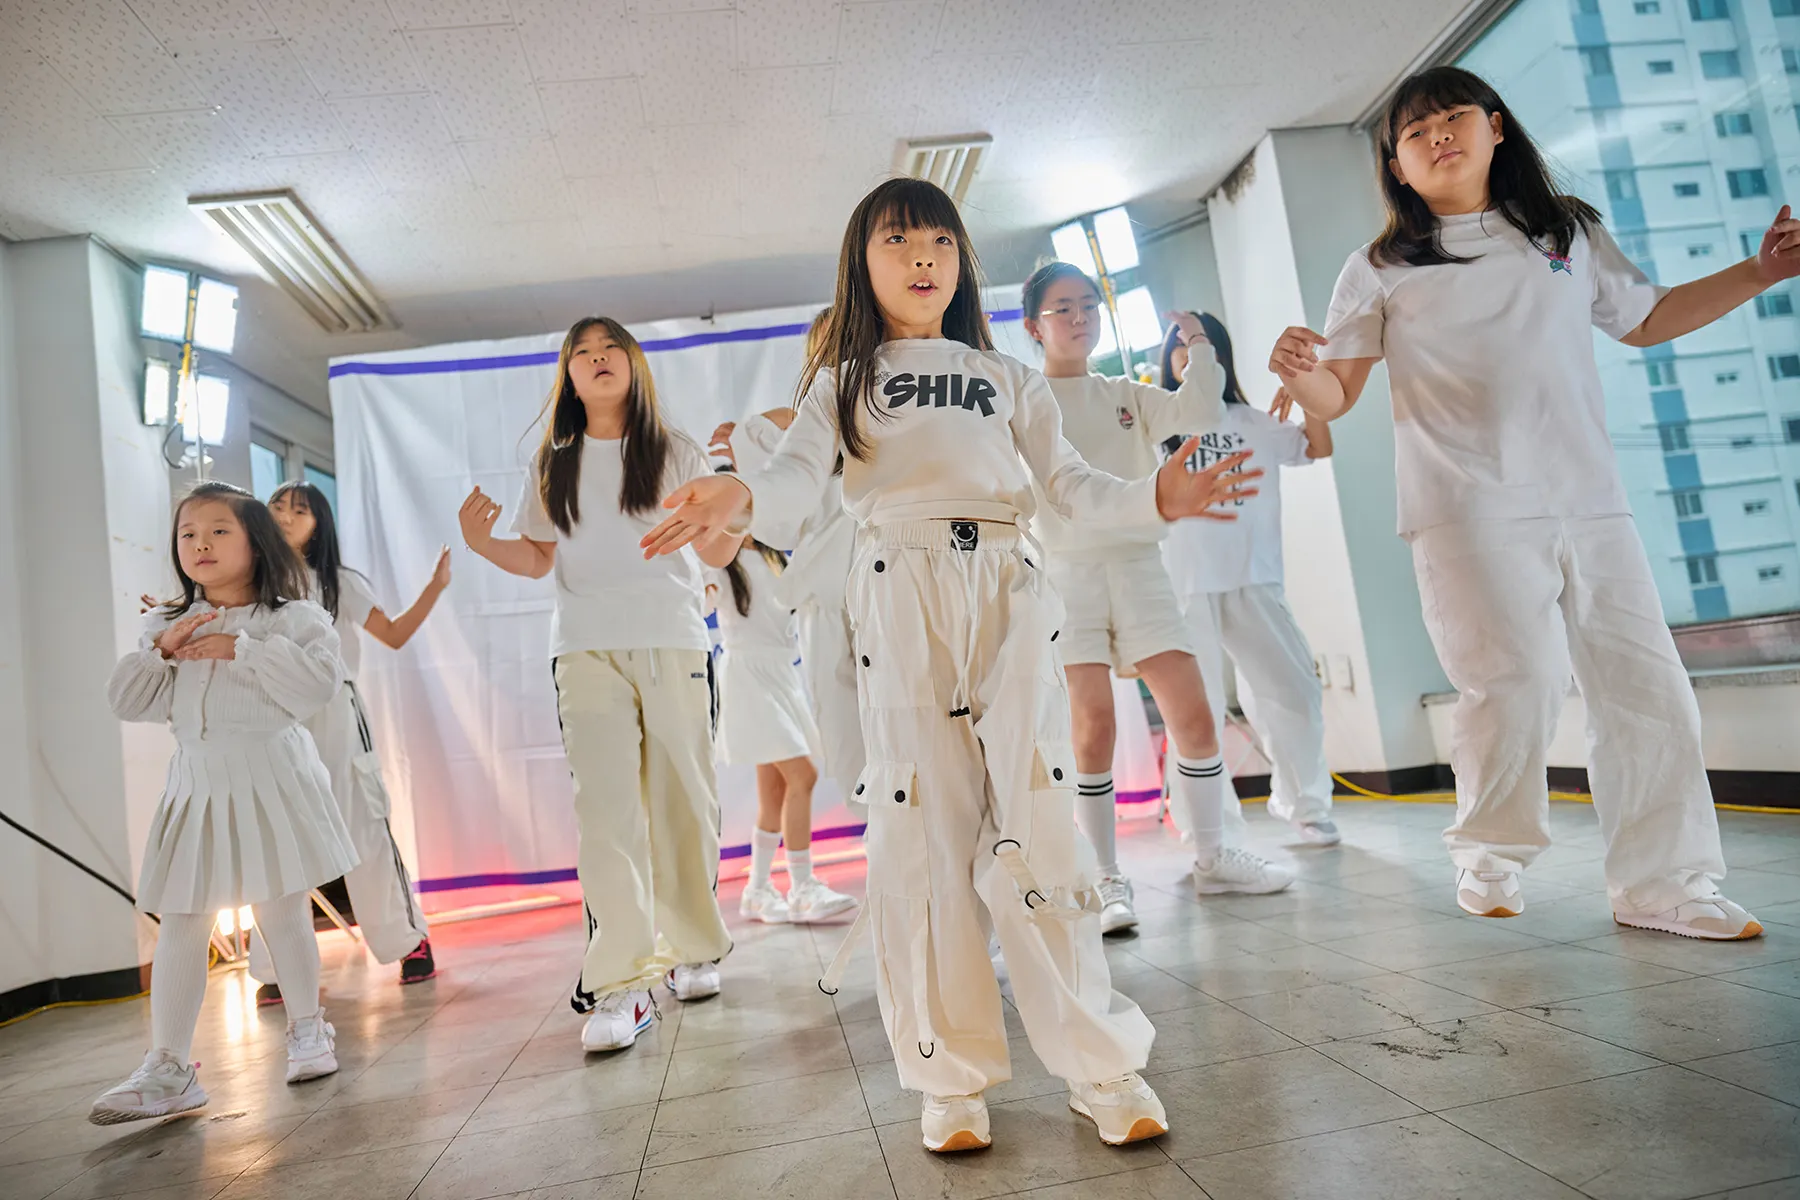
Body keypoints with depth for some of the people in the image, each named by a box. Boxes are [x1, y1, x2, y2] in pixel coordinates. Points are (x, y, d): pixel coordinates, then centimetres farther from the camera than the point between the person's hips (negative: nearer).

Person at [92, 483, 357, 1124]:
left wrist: (241, 650, -18)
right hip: (197, 785, 4)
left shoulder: (292, 617, -1)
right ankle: (167, 1068, 8)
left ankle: (307, 1029, 24)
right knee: (181, 926, 2)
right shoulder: (166, 625, 13)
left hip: (271, 779, -3)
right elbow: (126, 701, 7)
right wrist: (162, 650, -7)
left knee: (284, 913, 5)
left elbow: (321, 680, -17)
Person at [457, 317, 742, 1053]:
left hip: (673, 641, 0)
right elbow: (538, 560, 14)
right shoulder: (553, 466, 16)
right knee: (605, 807, -9)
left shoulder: (674, 452, 9)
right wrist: (482, 544, -4)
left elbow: (717, 554, 5)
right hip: (587, 651, 1)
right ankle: (619, 984, -10)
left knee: (682, 799, 2)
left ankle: (692, 948, 18)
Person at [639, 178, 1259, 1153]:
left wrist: (1154, 498, -6)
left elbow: (1067, 481, 14)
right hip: (901, 593, -1)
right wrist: (741, 495, -25)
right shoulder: (844, 377, 16)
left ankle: (1101, 1063, 6)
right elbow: (800, 467, -2)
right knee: (919, 826, -2)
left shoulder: (1005, 376, 23)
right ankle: (952, 1076, 10)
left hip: (1006, 589, 1)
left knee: (1036, 817, -6)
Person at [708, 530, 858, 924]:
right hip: (747, 670, -7)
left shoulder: (771, 553, 15)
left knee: (776, 790, 8)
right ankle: (803, 889, -8)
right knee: (802, 775, -15)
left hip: (782, 670, 7)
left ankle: (758, 890, 18)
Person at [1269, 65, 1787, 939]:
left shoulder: (1569, 234, 18)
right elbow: (1335, 398, 2)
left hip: (1590, 504, 4)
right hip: (1469, 512, -4)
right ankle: (1487, 859, 10)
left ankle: (1659, 884, 14)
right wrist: (1296, 372, -21)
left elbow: (1641, 321, 30)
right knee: (1518, 683, -13)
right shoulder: (1383, 270, 7)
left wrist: (1761, 272, 21)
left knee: (1645, 686, 1)